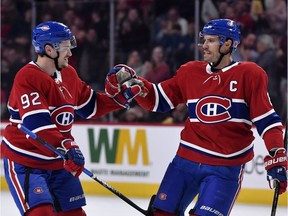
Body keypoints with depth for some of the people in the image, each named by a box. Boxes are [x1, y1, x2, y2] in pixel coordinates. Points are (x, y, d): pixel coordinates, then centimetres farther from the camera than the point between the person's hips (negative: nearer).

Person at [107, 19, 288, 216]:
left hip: (226, 168, -4)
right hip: (187, 160, 4)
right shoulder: (190, 72, 5)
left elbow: (266, 120, -7)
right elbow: (157, 100, 12)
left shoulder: (250, 74, -6)